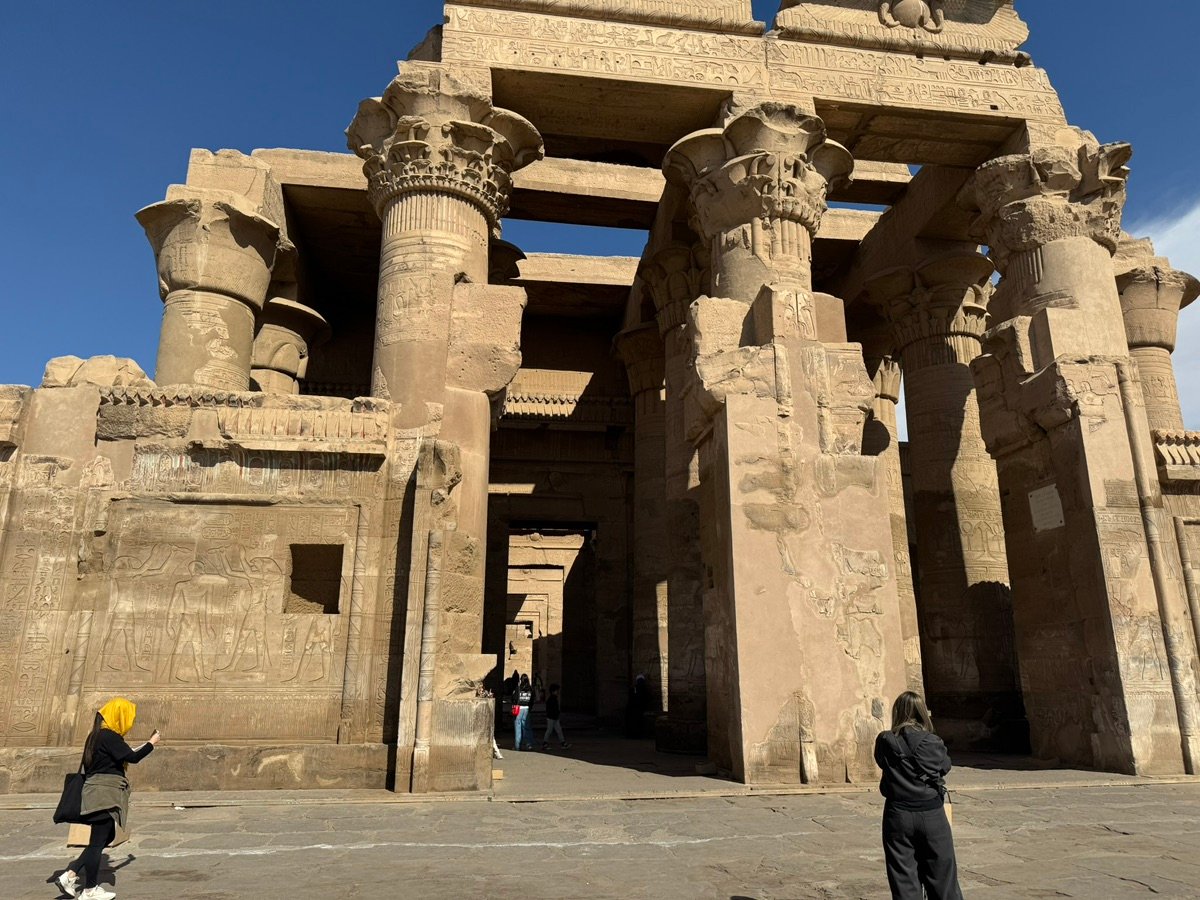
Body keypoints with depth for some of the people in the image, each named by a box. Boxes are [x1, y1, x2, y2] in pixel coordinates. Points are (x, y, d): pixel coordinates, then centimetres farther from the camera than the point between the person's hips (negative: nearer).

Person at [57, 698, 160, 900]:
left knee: (106, 837, 16)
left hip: (100, 794, 10)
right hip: (105, 794, -10)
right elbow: (132, 757, -19)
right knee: (99, 840, -1)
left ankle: (70, 875, 16)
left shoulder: (98, 735, 15)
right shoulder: (109, 736, -15)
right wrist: (152, 743, -6)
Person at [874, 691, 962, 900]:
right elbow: (945, 766, 8)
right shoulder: (933, 743, -8)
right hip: (932, 815, 0)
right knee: (942, 878, 12)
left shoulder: (885, 742, -7)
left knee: (904, 881, 8)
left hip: (898, 815, 0)